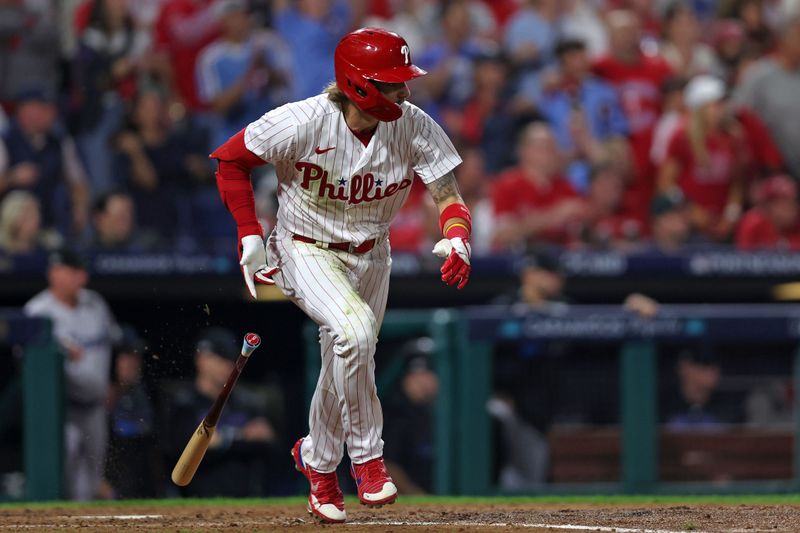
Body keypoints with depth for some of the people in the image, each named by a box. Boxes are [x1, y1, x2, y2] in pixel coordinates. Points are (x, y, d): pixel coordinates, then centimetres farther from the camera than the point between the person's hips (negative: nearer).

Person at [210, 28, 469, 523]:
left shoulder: (415, 128, -18)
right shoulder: (302, 123, -26)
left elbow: (450, 198, -16)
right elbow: (230, 160, -13)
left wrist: (457, 240, -38)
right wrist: (251, 237, -17)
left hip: (370, 256, 4)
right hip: (307, 252, -4)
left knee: (346, 365, 14)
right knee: (354, 329, -30)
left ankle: (317, 460, 43)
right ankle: (366, 456, -14)